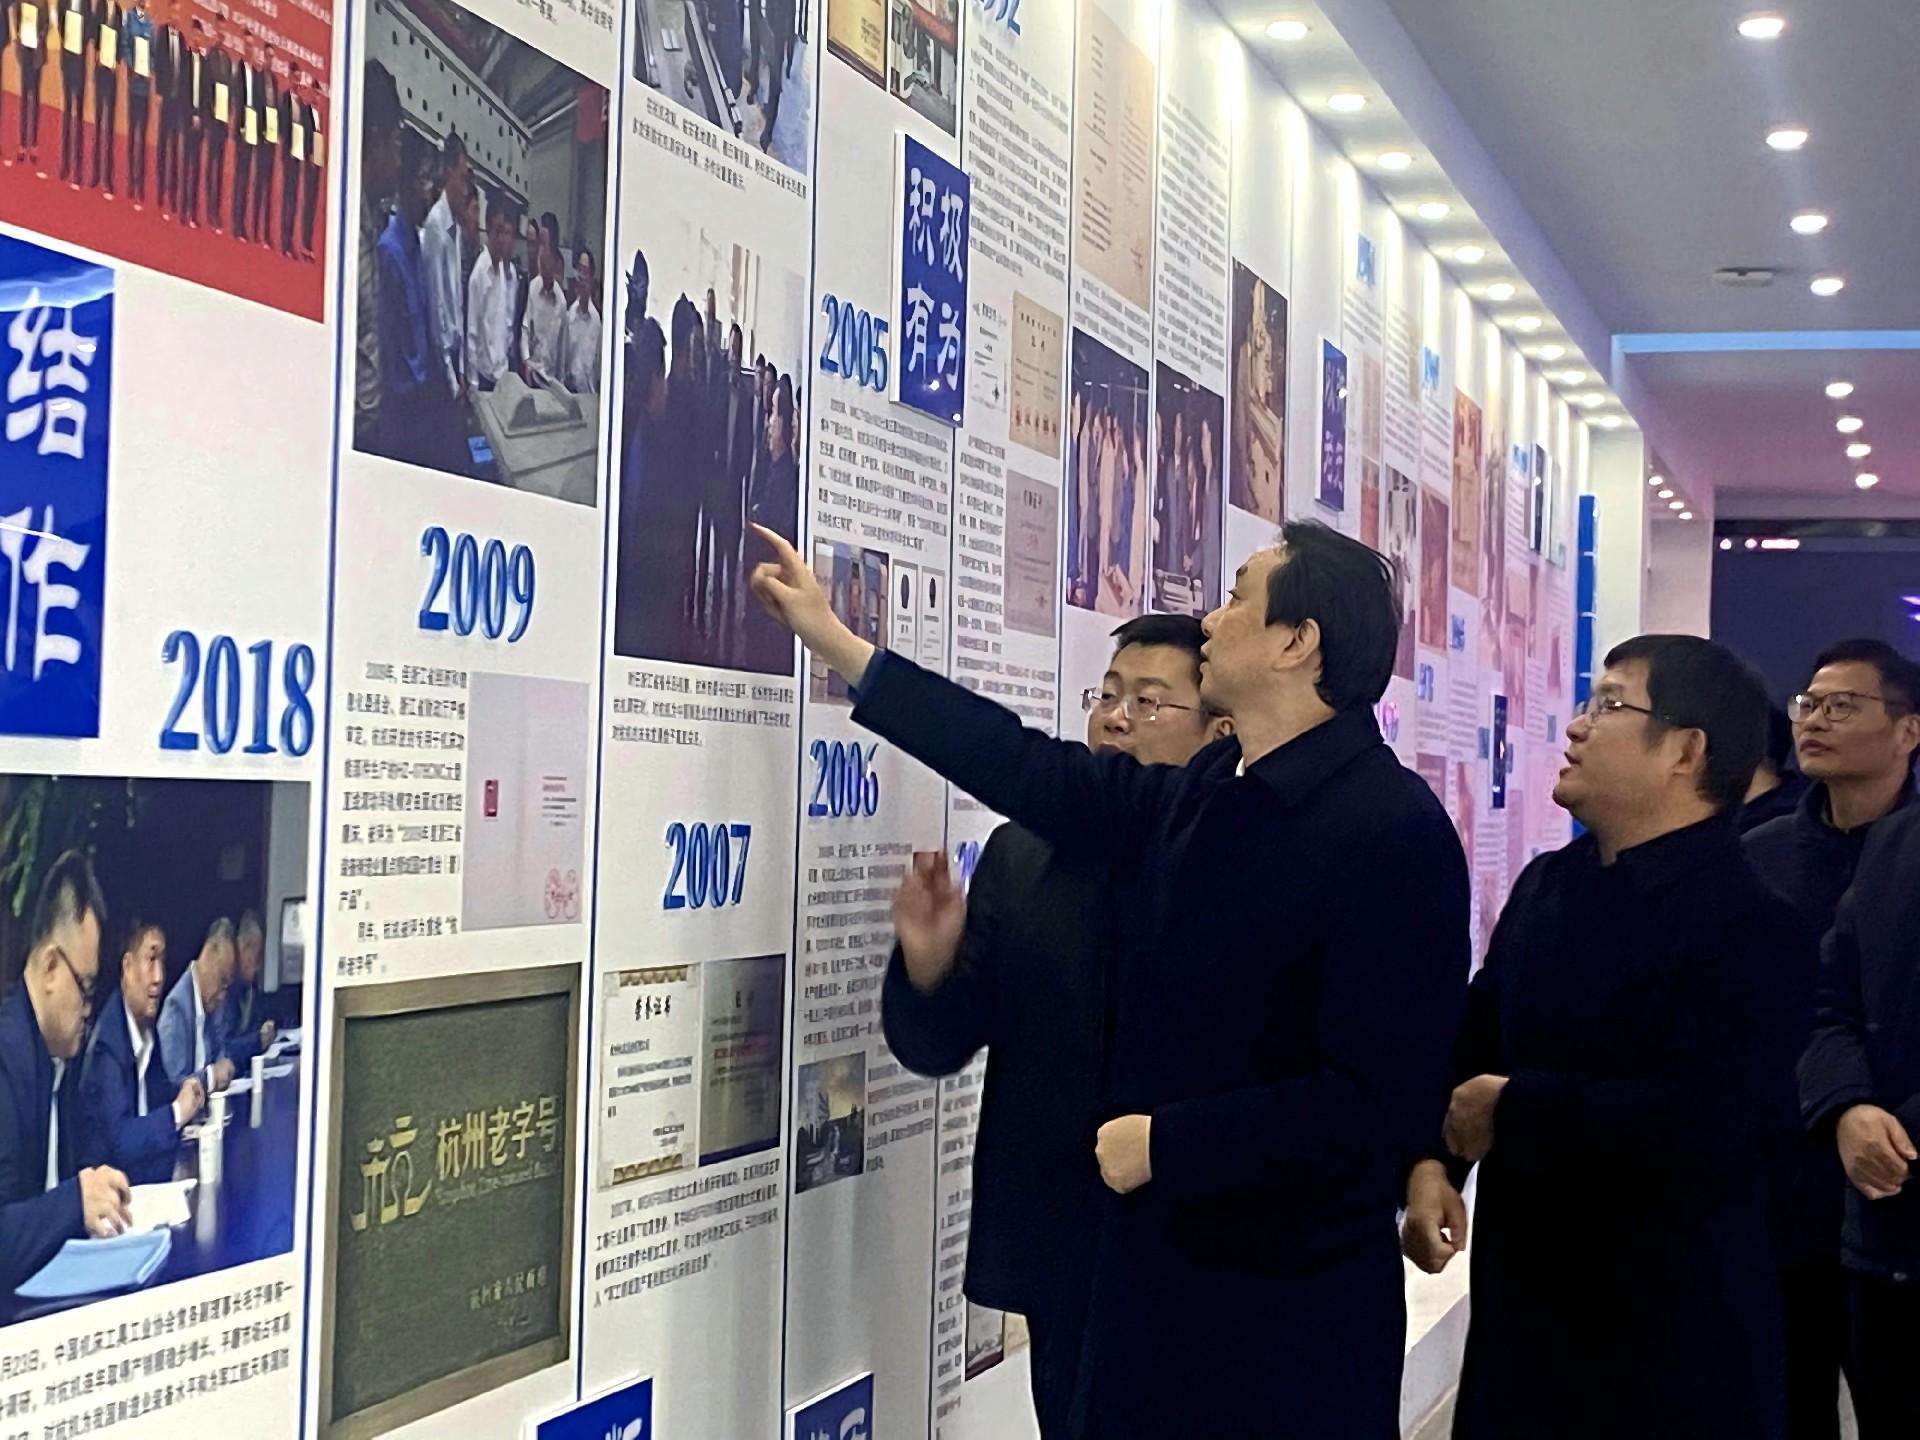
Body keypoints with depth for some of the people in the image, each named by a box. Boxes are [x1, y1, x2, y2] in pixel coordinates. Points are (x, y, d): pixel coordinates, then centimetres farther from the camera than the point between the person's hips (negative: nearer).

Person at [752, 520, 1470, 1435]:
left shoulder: (1393, 830, -18)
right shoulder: (1201, 795, 5)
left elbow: (1382, 1100, -22)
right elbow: (1042, 775, 16)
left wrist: (1165, 1144, -15)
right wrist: (835, 642, 18)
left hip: (1292, 1308, -7)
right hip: (1149, 1270, 7)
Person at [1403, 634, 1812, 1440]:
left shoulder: (1749, 928, -17)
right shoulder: (1548, 884, 7)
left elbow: (1702, 1123, -29)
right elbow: (1472, 1039, 13)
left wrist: (1509, 1109, -20)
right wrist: (1432, 1162, -6)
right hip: (1523, 1299, 7)